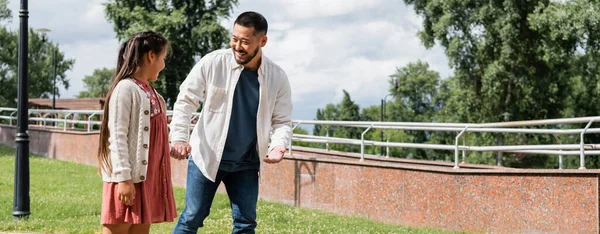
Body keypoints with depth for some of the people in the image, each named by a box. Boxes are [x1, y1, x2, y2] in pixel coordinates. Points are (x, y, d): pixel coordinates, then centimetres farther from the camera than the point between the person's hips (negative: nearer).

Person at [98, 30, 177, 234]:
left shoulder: (150, 91, 15)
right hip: (128, 178, -9)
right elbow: (117, 137, -16)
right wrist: (124, 178, -20)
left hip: (147, 176, 9)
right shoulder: (125, 88, -11)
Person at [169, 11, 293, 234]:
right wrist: (178, 138, -20)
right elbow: (185, 100, -7)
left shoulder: (277, 78, -5)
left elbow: (282, 121, 1)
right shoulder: (212, 63, -12)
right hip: (206, 156, -2)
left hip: (246, 163, 2)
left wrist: (278, 145, -20)